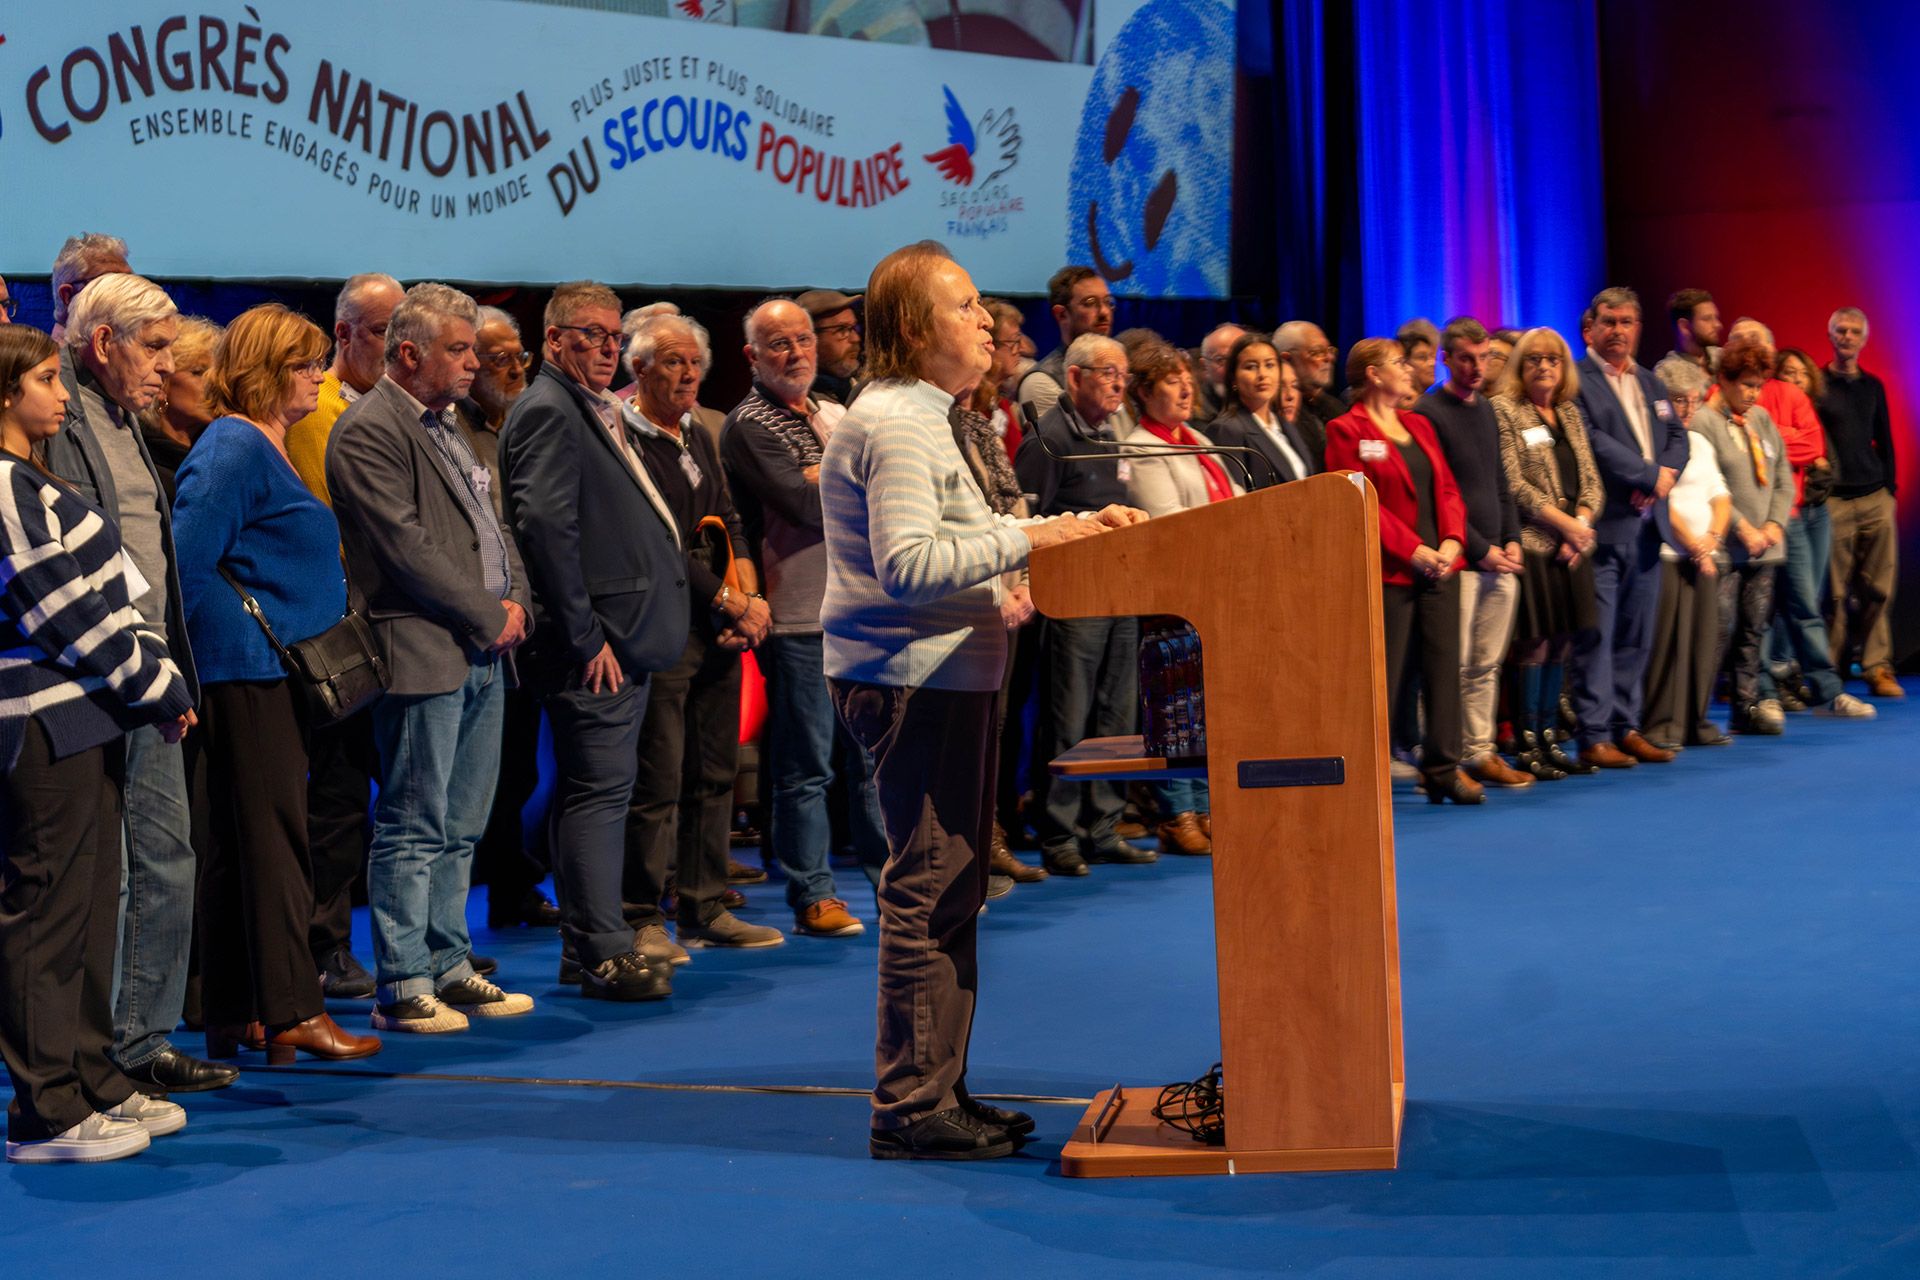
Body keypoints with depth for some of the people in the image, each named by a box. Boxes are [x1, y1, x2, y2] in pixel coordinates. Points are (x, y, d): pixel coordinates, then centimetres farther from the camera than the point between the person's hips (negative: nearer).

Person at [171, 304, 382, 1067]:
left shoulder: (271, 447, 17)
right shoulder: (231, 450, -13)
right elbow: (191, 565, -21)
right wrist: (249, 635, -18)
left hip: (278, 674, 10)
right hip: (248, 674, -10)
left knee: (249, 843, 11)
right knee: (270, 836, -7)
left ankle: (238, 1013, 15)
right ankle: (291, 1011, -4)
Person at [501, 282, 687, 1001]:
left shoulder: (598, 411, 19)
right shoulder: (548, 411, -12)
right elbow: (545, 525, -22)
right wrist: (585, 637, -21)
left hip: (623, 640, 10)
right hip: (596, 644, -10)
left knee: (601, 792, 13)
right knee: (600, 791, -8)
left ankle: (585, 947, 20)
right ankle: (604, 953, -4)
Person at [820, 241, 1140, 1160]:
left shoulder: (917, 419, 20)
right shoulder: (894, 425, -15)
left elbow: (957, 541, 27)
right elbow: (910, 565, -26)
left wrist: (1072, 525, 18)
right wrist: (1027, 541, -22)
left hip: (941, 678, 11)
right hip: (912, 680, -11)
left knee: (950, 889, 14)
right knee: (929, 890, -8)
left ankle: (937, 1090, 22)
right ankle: (912, 1106, -3)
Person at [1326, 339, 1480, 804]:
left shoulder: (1419, 425, 17)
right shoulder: (1346, 431, -4)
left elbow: (1447, 488, 14)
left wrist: (1452, 540, -4)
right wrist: (1414, 551, -15)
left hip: (1439, 565, 6)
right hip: (1390, 571, -6)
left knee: (1444, 665, 4)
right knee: (1385, 675, -4)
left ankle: (1444, 768, 10)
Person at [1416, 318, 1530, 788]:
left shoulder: (1486, 410, 17)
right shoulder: (1428, 414, -7)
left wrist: (1511, 538, 7)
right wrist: (1481, 550, -11)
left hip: (1499, 561, 7)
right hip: (1460, 563, -7)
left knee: (1487, 665, 9)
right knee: (1456, 666, -7)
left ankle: (1481, 753, 14)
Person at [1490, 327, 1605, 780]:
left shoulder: (1570, 412, 16)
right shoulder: (1504, 410, -3)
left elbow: (1591, 480, 14)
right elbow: (1514, 484, -11)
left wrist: (1582, 525, -4)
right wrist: (1564, 523, -14)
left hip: (1572, 546, 6)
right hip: (1532, 543, -6)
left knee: (1561, 645, 8)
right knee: (1534, 645, -7)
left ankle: (1548, 740, 15)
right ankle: (1527, 747, 0)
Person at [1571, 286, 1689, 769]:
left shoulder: (1650, 384, 20)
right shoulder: (1576, 382, -6)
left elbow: (1677, 436, 15)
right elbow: (1593, 443, -16)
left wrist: (1665, 475, -6)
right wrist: (1650, 476, -13)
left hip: (1646, 526, 8)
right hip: (1603, 526, -8)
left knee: (1636, 635, 11)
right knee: (1596, 635, -6)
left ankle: (1627, 728, 18)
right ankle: (1594, 736, -3)